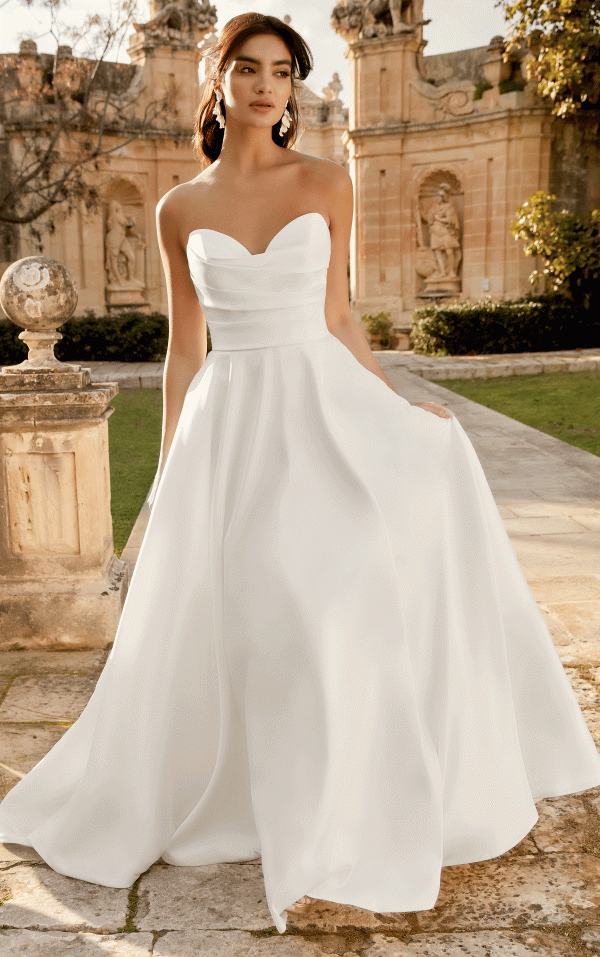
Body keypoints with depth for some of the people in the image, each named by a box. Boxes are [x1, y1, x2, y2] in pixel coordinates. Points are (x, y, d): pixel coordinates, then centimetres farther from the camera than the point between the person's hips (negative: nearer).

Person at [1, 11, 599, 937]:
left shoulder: (327, 183, 6)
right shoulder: (181, 210, 6)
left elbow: (337, 316, 9)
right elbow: (185, 346, 8)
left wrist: (398, 408, 4)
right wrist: (169, 470, 6)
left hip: (325, 405, 0)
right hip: (231, 422, 0)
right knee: (219, 625, 0)